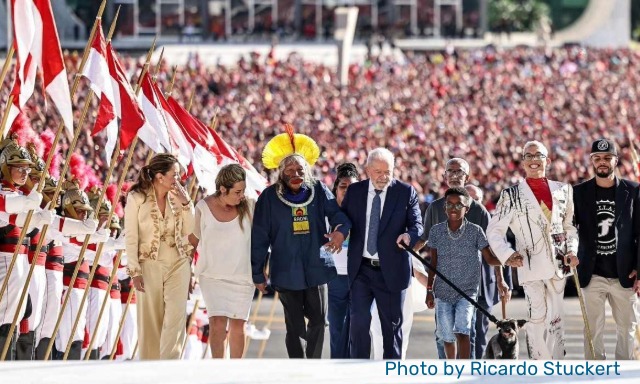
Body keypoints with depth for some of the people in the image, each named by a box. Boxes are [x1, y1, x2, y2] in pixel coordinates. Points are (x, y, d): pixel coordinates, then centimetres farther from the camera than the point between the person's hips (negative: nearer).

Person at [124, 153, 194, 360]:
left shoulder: (177, 197, 6)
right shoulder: (137, 198, -5)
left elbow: (190, 232, 4)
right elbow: (131, 237, -5)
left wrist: (186, 204, -6)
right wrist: (135, 271, -10)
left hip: (178, 264, 2)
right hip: (150, 264, -2)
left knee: (176, 316, -12)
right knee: (150, 320, 4)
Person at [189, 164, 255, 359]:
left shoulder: (249, 207, -7)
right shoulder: (203, 207, -6)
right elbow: (194, 239, 8)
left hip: (242, 276, 1)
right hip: (213, 275, -1)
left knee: (237, 325, 4)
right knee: (217, 323, -12)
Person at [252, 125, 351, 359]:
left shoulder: (319, 192, 0)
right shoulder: (269, 197, -5)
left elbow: (337, 214, -3)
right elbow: (259, 238, -2)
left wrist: (341, 230, -28)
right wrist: (258, 273, 0)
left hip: (317, 269, 2)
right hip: (287, 273, -2)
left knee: (318, 321, 9)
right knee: (295, 327, 4)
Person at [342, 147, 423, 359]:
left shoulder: (405, 192, -1)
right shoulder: (354, 191, 6)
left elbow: (417, 225, -5)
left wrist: (409, 235, -28)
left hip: (391, 270, -1)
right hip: (361, 270, 1)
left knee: (392, 324, 8)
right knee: (358, 321, -9)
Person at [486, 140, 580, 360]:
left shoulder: (563, 191, 12)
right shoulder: (511, 195, 2)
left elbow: (569, 226, 19)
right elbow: (494, 230, 2)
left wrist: (572, 251, 3)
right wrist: (507, 253, -14)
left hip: (558, 265, 3)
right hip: (531, 265, -3)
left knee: (556, 319, 6)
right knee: (538, 316, -10)